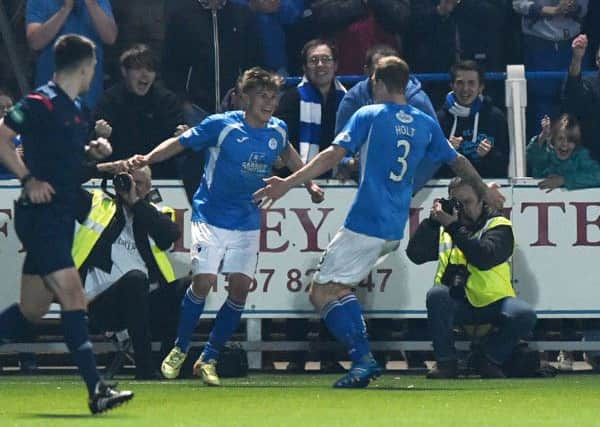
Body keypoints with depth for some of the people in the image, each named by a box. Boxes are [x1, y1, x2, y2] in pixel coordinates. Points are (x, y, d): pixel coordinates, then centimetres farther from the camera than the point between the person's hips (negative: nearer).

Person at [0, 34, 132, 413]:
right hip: (40, 215, -10)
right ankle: (97, 390, -21)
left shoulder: (78, 110, 15)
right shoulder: (41, 103, -12)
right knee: (73, 296, -16)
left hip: (61, 219, 10)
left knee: (32, 310, 11)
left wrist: (94, 150, 9)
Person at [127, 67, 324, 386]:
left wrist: (309, 183, 23)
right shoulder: (221, 126, -13)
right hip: (211, 218, -4)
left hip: (248, 225, 4)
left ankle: (208, 359, 8)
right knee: (204, 281, -16)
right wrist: (146, 159, -20)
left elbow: (287, 153, 26)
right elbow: (179, 143, -6)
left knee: (240, 288, -6)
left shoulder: (277, 132, 2)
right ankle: (179, 351, 6)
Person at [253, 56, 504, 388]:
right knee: (338, 285, 19)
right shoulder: (426, 124, 12)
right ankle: (362, 359, 8)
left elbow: (333, 155, -13)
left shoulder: (369, 116, -4)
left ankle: (362, 357, -18)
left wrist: (289, 183, -16)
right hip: (395, 231, 7)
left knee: (322, 293, -3)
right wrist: (484, 190, 40)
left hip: (365, 222, -7)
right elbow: (458, 161, 23)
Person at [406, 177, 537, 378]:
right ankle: (446, 362, -15)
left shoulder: (498, 225, 0)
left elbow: (484, 259, -19)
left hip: (492, 303, -2)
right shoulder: (443, 228, 12)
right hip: (457, 304, 2)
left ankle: (490, 358, -2)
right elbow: (415, 254, 0)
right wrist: (433, 220, -8)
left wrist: (454, 227, -21)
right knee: (436, 294, -30)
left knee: (525, 315, -28)